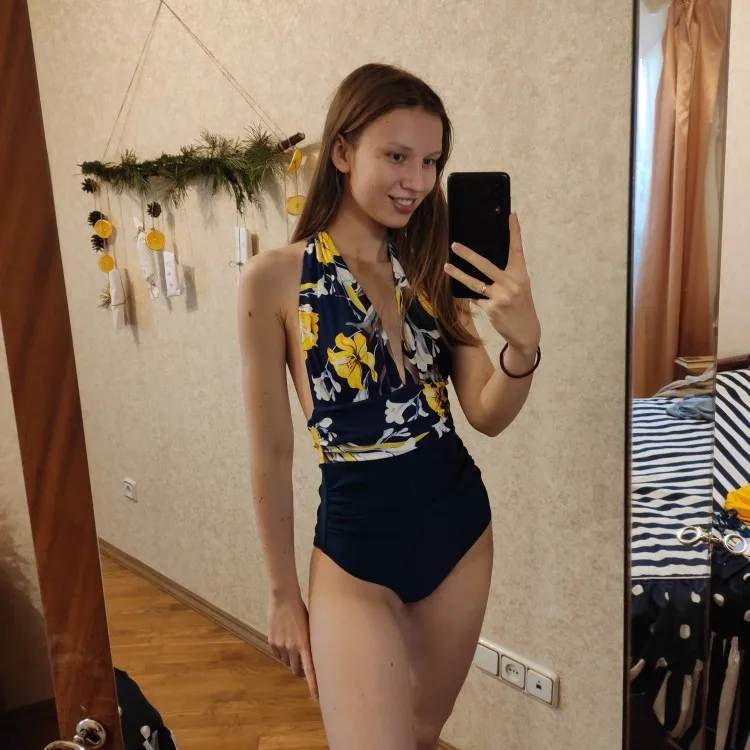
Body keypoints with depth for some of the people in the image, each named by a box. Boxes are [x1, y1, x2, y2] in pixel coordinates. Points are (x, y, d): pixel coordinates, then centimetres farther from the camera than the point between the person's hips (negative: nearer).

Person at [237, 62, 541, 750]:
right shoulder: (276, 278, -13)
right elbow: (271, 452, -7)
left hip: (460, 526, 5)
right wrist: (283, 594, 0)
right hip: (356, 547, -5)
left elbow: (488, 415, -3)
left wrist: (525, 342, -24)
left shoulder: (429, 270, 1)